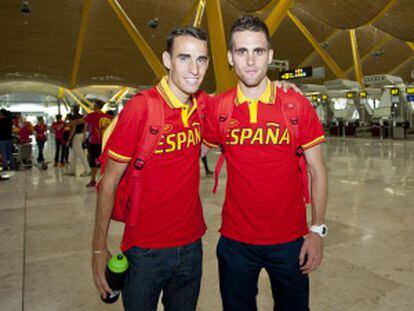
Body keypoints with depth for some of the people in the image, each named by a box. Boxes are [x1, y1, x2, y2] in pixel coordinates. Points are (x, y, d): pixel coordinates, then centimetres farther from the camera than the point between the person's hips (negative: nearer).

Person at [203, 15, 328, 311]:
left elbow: (317, 171, -2)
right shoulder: (217, 108, -5)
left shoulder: (298, 105, -8)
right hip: (235, 240, 1)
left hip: (290, 240, 0)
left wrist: (317, 230, -6)